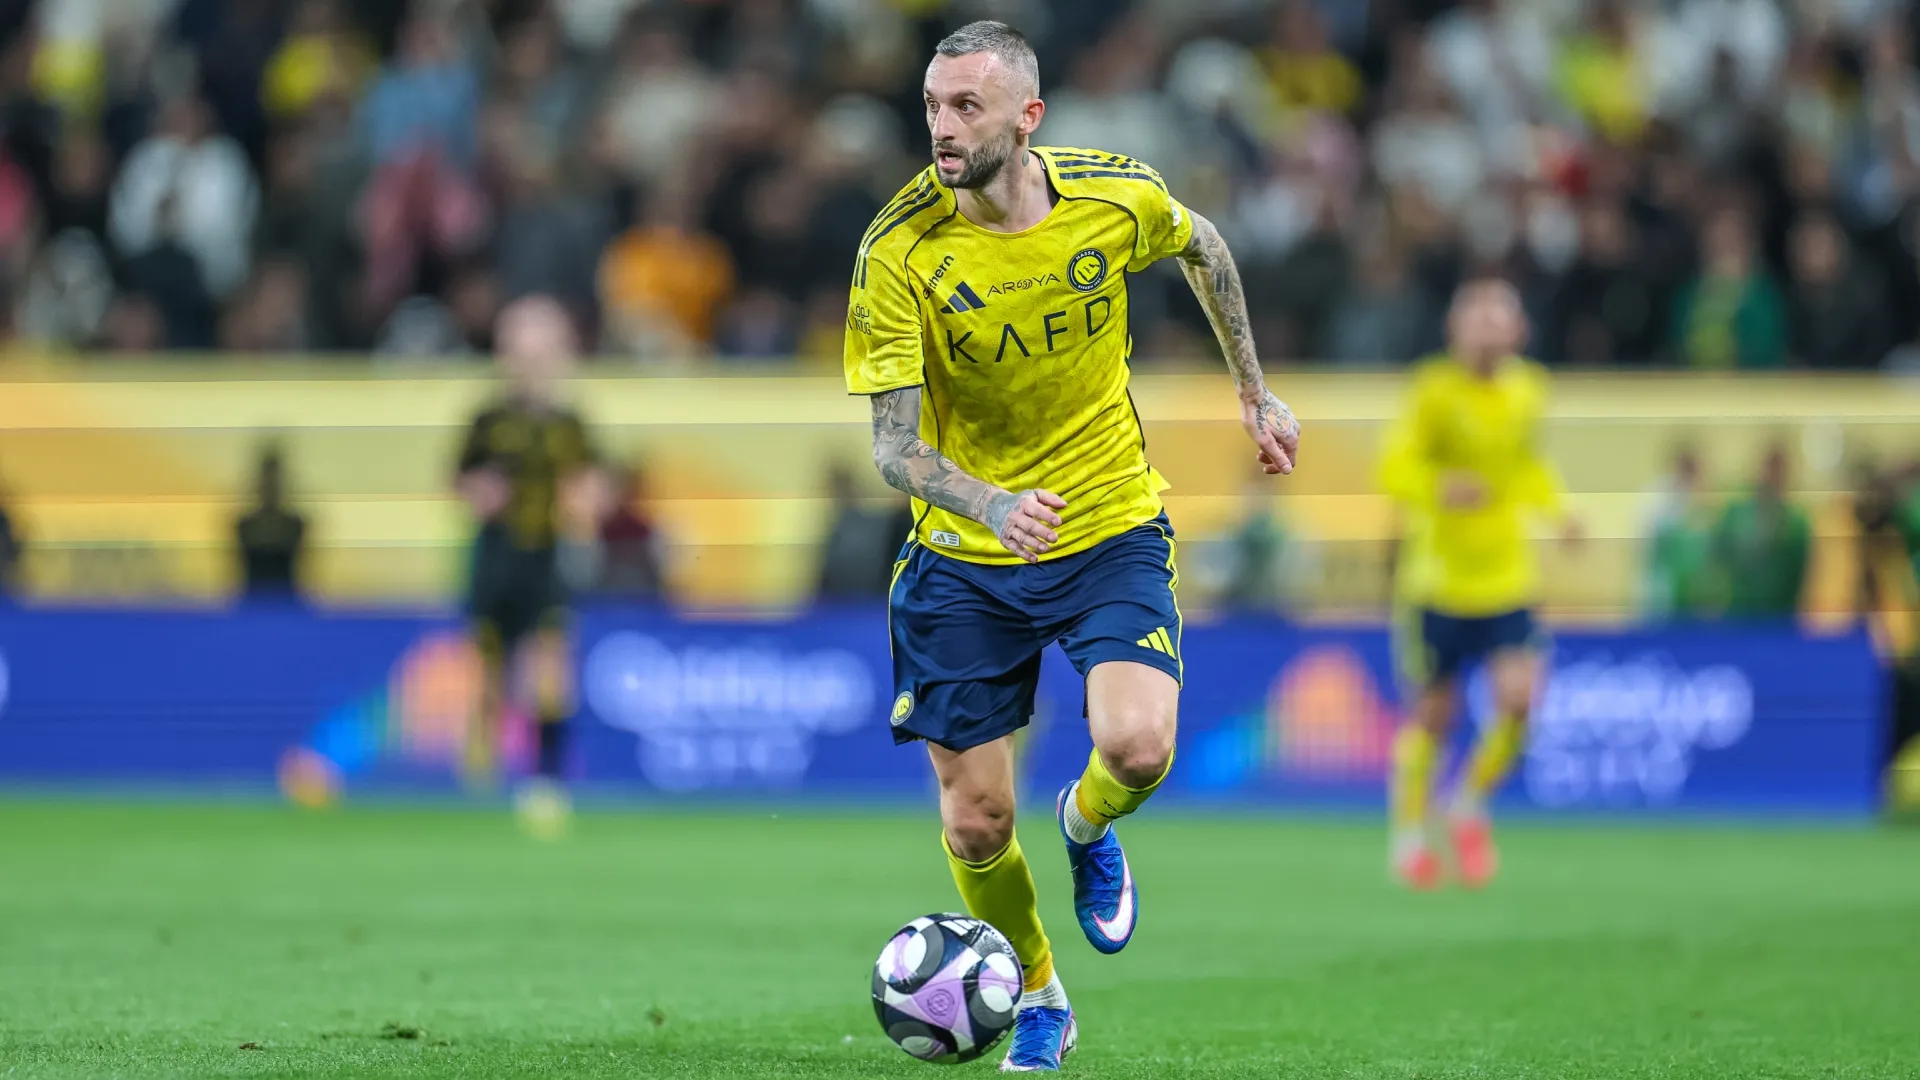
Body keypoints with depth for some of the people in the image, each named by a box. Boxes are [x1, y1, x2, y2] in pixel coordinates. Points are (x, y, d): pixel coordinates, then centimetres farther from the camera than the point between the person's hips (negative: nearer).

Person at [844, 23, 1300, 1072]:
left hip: (1111, 528, 0)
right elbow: (892, 445, -21)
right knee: (976, 824, 1)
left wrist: (1254, 394, 18)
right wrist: (991, 506, -40)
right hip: (965, 555, 0)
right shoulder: (900, 255, -19)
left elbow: (1202, 246, 13)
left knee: (1137, 746, -24)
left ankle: (1088, 825, 14)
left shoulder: (1116, 198, -12)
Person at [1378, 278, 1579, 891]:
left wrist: (1555, 510, 7)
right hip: (1436, 580, -3)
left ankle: (1471, 803, 11)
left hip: (1507, 581, 3)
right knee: (1431, 715, 4)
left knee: (1519, 696, -14)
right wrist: (1438, 489, -36)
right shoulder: (1435, 390, -12)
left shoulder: (1528, 390, 4)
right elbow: (1395, 467, -17)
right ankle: (1408, 832, 26)